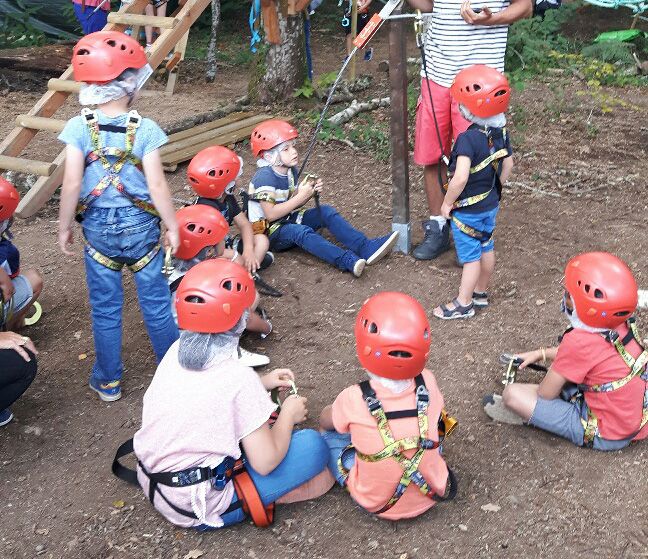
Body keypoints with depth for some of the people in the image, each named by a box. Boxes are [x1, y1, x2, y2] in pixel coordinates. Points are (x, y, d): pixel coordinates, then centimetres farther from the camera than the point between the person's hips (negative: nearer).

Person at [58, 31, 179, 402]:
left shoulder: (79, 128, -11)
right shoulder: (145, 129, -13)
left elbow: (72, 184, -13)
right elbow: (157, 184, -13)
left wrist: (65, 227, 0)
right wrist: (173, 226, -1)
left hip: (98, 228, 1)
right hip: (141, 224, -1)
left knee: (106, 307, 13)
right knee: (156, 301, 14)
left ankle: (108, 382, 25)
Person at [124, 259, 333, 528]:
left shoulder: (176, 350, -3)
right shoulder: (238, 377, -24)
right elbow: (265, 463, -18)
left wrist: (260, 383, 14)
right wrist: (288, 415, -2)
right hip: (200, 508, -7)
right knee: (314, 446, -4)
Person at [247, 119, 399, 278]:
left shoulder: (290, 170, 4)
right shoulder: (265, 177, -22)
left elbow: (293, 204, 7)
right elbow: (271, 215, -26)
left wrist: (311, 192, -12)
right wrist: (301, 196, -24)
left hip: (290, 219, 8)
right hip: (270, 232, -8)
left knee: (327, 211, -8)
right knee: (301, 231, -35)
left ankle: (365, 247, -25)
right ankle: (348, 261, -54)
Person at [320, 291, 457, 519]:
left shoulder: (354, 399, -26)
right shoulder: (428, 383, -18)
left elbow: (325, 421, -1)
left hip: (377, 503, -2)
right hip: (432, 494, 2)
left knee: (330, 434, 16)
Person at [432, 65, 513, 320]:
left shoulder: (467, 139, -29)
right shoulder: (501, 132, -5)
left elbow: (460, 178, -33)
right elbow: (508, 164, 7)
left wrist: (447, 203, -19)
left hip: (467, 210, -8)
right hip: (491, 204, 8)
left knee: (470, 256, 3)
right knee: (486, 248, 20)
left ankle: (463, 304, 17)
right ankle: (481, 293, 37)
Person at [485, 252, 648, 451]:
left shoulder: (579, 341, -27)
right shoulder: (623, 325, -5)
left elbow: (545, 394, -13)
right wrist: (542, 354, 18)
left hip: (605, 436, -8)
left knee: (512, 394, -15)